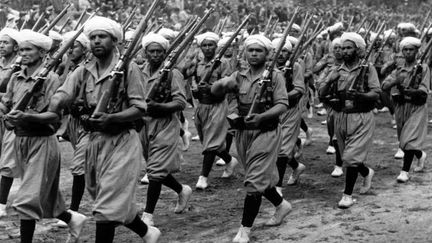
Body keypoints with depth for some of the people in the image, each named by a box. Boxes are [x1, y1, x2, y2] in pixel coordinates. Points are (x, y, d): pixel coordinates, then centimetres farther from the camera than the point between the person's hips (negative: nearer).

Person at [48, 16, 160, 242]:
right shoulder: (83, 71, 6)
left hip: (121, 141, -6)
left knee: (108, 205, -7)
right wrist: (49, 115, -28)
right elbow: (62, 95, -7)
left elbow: (139, 108, -12)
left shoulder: (128, 68, -8)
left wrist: (111, 118, -28)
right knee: (118, 200, 17)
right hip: (94, 140, 6)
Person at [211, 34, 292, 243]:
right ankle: (281, 205, 42)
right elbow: (214, 91, -3)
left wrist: (262, 116, -30)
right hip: (243, 132, 5)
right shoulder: (239, 77, 8)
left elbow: (282, 105, -13)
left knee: (255, 181, -9)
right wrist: (223, 84, -27)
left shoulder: (274, 76, -5)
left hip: (266, 132, -5)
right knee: (263, 176, 18)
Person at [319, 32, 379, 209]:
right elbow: (322, 94, 2)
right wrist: (329, 81, -18)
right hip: (340, 117, 5)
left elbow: (376, 94, -11)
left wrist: (359, 95, -29)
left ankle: (347, 195, -1)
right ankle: (367, 172, 45)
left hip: (361, 118, -5)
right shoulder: (337, 71, 8)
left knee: (351, 157, -11)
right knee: (347, 156, 15)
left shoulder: (368, 69, -3)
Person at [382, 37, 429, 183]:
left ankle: (405, 171, -9)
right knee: (404, 140, 15)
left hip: (417, 108, -5)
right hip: (400, 107, 5)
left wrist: (407, 91, -25)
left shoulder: (423, 69, -1)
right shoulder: (398, 71, 9)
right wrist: (396, 81, -22)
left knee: (410, 140, -14)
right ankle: (421, 154, 44)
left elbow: (424, 91, -11)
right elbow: (384, 86, -2)